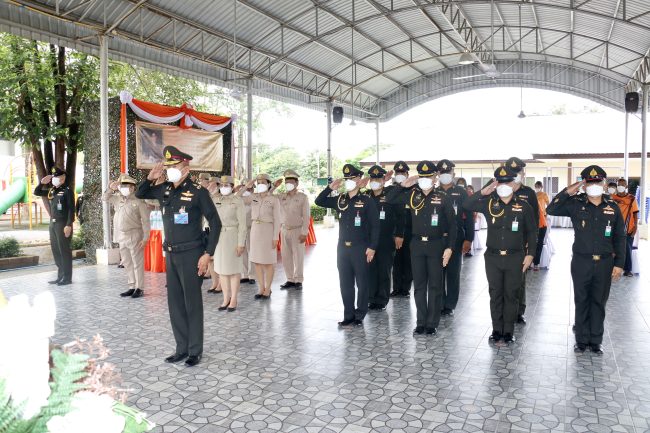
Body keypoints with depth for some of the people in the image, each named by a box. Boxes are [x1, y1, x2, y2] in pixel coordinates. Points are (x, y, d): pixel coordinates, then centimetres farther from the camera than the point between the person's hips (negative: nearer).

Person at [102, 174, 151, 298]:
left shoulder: (139, 201, -10)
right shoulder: (118, 198, 9)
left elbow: (145, 221, -12)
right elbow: (104, 198, 21)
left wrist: (145, 237, -16)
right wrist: (111, 189, 0)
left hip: (134, 236, -7)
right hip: (122, 237, 7)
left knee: (137, 263, -1)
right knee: (127, 263, 12)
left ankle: (140, 288, 6)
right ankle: (132, 287, 21)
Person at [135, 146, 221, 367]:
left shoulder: (198, 191, -12)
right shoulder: (164, 190, 5)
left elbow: (215, 223, -11)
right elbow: (139, 194, 21)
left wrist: (207, 254, -15)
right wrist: (150, 178, 1)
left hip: (191, 255, -6)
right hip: (170, 255, 6)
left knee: (192, 304, 3)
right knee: (175, 303, 12)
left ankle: (195, 351, 16)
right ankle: (182, 348, 25)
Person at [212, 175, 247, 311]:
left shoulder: (238, 201, -7)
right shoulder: (215, 200, 7)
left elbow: (242, 224, -10)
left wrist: (241, 243, -15)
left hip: (233, 237, -5)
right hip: (218, 237, 5)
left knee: (234, 269, 3)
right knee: (221, 269, 9)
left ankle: (233, 300, 12)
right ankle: (226, 298, 19)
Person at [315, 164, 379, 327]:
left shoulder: (367, 201, -7)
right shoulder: (340, 200, 8)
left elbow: (375, 226, -8)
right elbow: (319, 201, 11)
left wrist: (372, 247, -13)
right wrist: (330, 188, -2)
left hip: (361, 248, -5)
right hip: (342, 247, 5)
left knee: (362, 283, 5)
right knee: (345, 283, 9)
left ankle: (359, 316, 17)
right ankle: (348, 315, 20)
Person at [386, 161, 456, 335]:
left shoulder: (443, 198, -6)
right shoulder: (412, 195, 3)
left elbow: (452, 225, -5)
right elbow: (390, 199, 4)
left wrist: (449, 248, -12)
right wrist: (403, 185, -6)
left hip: (436, 245, -3)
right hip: (417, 245, 3)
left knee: (435, 286, 6)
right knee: (419, 285, 9)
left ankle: (432, 323, 16)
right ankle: (421, 322, 20)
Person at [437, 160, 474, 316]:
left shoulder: (461, 192, 3)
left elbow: (469, 216, -1)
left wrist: (468, 239, -8)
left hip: (456, 239, -1)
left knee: (453, 273, 5)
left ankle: (450, 306, 16)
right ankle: (439, 304, 14)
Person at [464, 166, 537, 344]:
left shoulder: (523, 206, -2)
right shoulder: (489, 203, 0)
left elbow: (531, 232, 4)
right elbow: (467, 205, -9)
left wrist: (530, 254, -1)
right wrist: (483, 192, -18)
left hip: (515, 258, -1)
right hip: (493, 257, 1)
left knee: (511, 295, 8)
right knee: (495, 294, 10)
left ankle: (508, 331, 20)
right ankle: (496, 330, 22)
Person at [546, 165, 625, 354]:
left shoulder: (612, 207, 1)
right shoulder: (576, 204, -2)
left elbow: (620, 237, 4)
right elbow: (551, 210, -11)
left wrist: (619, 263, 1)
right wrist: (567, 192, -15)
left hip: (605, 263, 1)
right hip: (581, 261, -1)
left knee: (599, 302, 10)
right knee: (582, 301, 9)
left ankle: (596, 340, 23)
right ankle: (582, 339, 21)